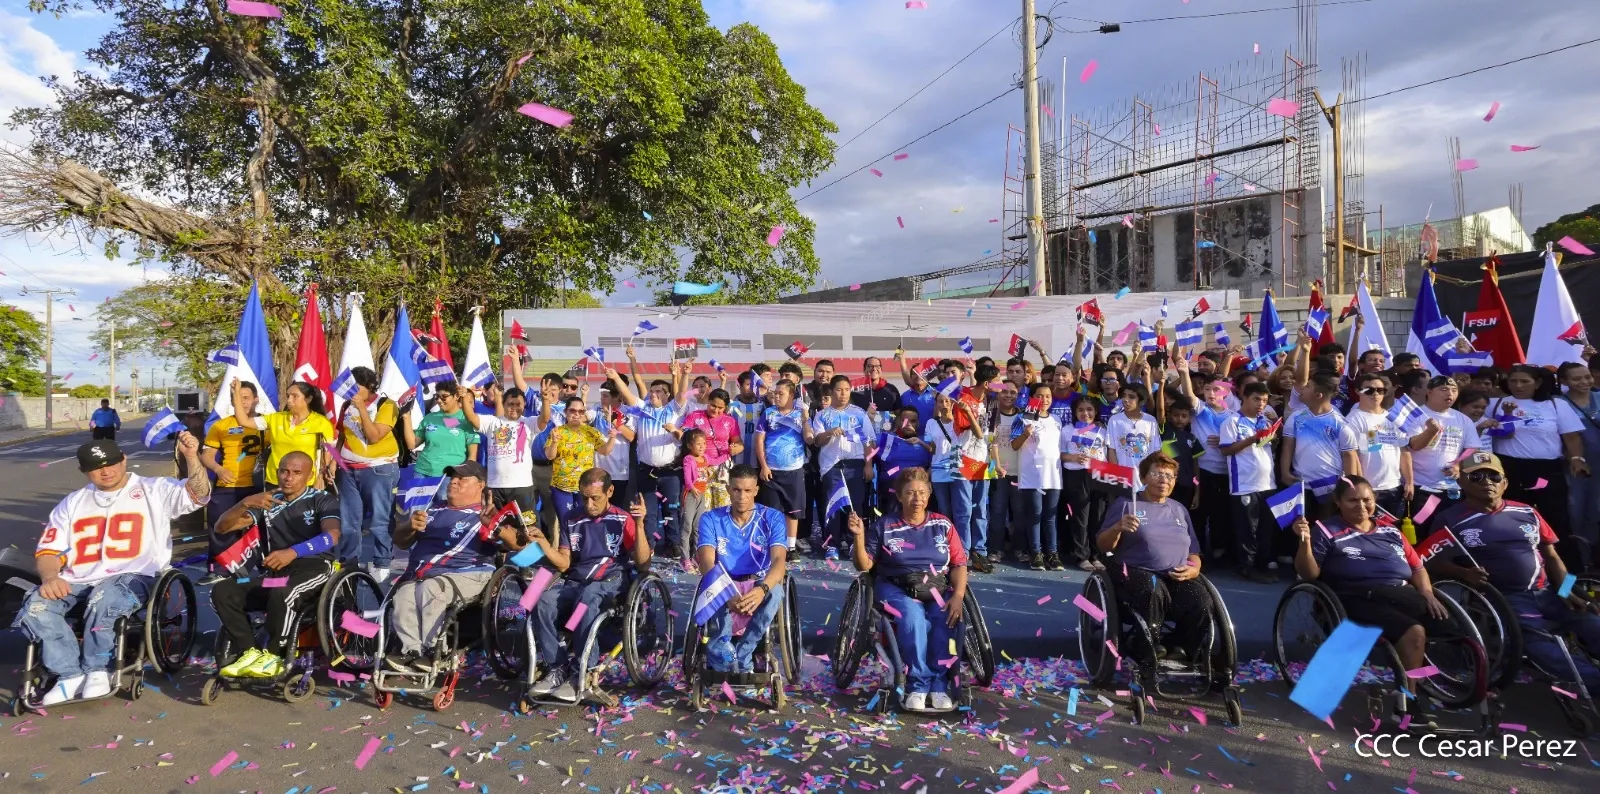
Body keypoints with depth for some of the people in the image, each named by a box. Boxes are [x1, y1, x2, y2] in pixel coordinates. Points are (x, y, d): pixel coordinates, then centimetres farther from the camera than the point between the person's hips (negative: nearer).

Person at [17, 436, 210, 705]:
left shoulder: (154, 490, 7)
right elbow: (49, 549, 15)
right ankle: (71, 675, -12)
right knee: (35, 608, -24)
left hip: (131, 576, -4)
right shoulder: (72, 503, 20)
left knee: (103, 601, -36)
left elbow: (197, 494, -12)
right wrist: (50, 577, -9)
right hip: (76, 581, 5)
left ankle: (97, 670, -13)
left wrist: (191, 456, -30)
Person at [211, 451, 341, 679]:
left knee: (281, 593, -36)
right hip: (274, 572, 5)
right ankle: (250, 652, -13)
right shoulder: (268, 501, 16)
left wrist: (293, 552, -33)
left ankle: (273, 656, -15)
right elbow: (222, 527, 8)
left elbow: (331, 536, -16)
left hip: (314, 569, -5)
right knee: (222, 592, -17)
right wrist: (246, 503, -12)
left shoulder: (323, 500, 3)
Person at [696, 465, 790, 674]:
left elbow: (779, 560, -21)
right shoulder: (711, 519, -6)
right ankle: (741, 663, -28)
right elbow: (706, 563, -19)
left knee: (775, 591, -35)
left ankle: (724, 660, -25)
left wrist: (762, 589, -44)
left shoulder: (772, 518, -7)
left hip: (759, 586, 1)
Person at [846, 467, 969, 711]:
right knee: (913, 616, -34)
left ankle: (938, 686, -24)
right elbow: (864, 565, 2)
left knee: (945, 619, -31)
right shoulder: (884, 526, 5)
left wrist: (958, 596, -11)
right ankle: (919, 685, -26)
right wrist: (859, 536, -15)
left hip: (939, 588, 2)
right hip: (897, 588, -2)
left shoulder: (943, 525, 10)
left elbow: (959, 564, 5)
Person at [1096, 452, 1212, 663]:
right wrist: (1118, 528, -19)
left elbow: (1194, 552, 22)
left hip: (1177, 578, 4)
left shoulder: (1180, 509, 23)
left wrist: (1193, 570, -1)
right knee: (1153, 590, -39)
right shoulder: (1125, 504, 8)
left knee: (1202, 603, -28)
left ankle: (1179, 653, -9)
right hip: (1137, 573, -4)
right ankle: (1148, 653, -21)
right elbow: (1102, 547, 1)